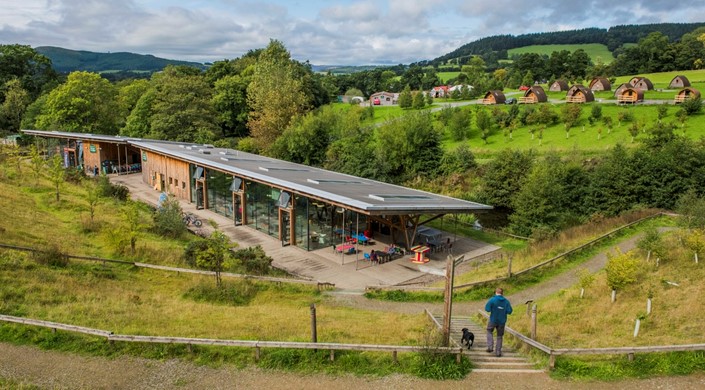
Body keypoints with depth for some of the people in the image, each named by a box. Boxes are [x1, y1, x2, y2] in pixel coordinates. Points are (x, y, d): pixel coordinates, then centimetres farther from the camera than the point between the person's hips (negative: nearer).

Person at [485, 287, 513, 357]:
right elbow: (509, 311, -8)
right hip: (502, 321, 2)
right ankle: (498, 352, 16)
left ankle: (490, 347, 7)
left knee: (489, 331, 22)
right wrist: (503, 311, 10)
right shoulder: (506, 301, -4)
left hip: (493, 320, -2)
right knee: (499, 336, 15)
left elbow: (487, 309, -17)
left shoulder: (492, 300, -12)